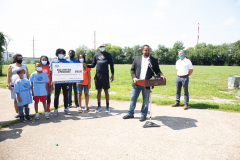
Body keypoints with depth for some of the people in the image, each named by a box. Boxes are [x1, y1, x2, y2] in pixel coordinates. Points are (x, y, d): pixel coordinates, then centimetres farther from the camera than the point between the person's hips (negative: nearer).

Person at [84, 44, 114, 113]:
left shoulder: (108, 55, 5)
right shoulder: (96, 55, 11)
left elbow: (111, 65, 5)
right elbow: (93, 65, 12)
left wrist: (112, 74, -2)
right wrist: (87, 65, -8)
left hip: (105, 75, -2)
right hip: (98, 75, 2)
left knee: (106, 91, 4)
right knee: (99, 91, 8)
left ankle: (107, 107, 14)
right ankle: (99, 106, 18)